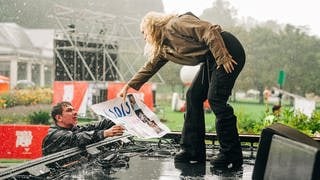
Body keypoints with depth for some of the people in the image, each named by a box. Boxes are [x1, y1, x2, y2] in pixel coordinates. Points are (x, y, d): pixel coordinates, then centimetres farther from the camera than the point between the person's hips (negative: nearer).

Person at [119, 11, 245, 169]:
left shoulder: (174, 25, -13)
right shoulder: (163, 47, 16)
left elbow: (210, 31, -20)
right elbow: (149, 67, 26)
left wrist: (223, 57, -23)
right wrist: (128, 86, 26)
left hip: (228, 51, -9)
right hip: (211, 59, 10)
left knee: (215, 99, -15)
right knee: (193, 96, 5)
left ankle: (232, 155, -8)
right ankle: (193, 150, 9)